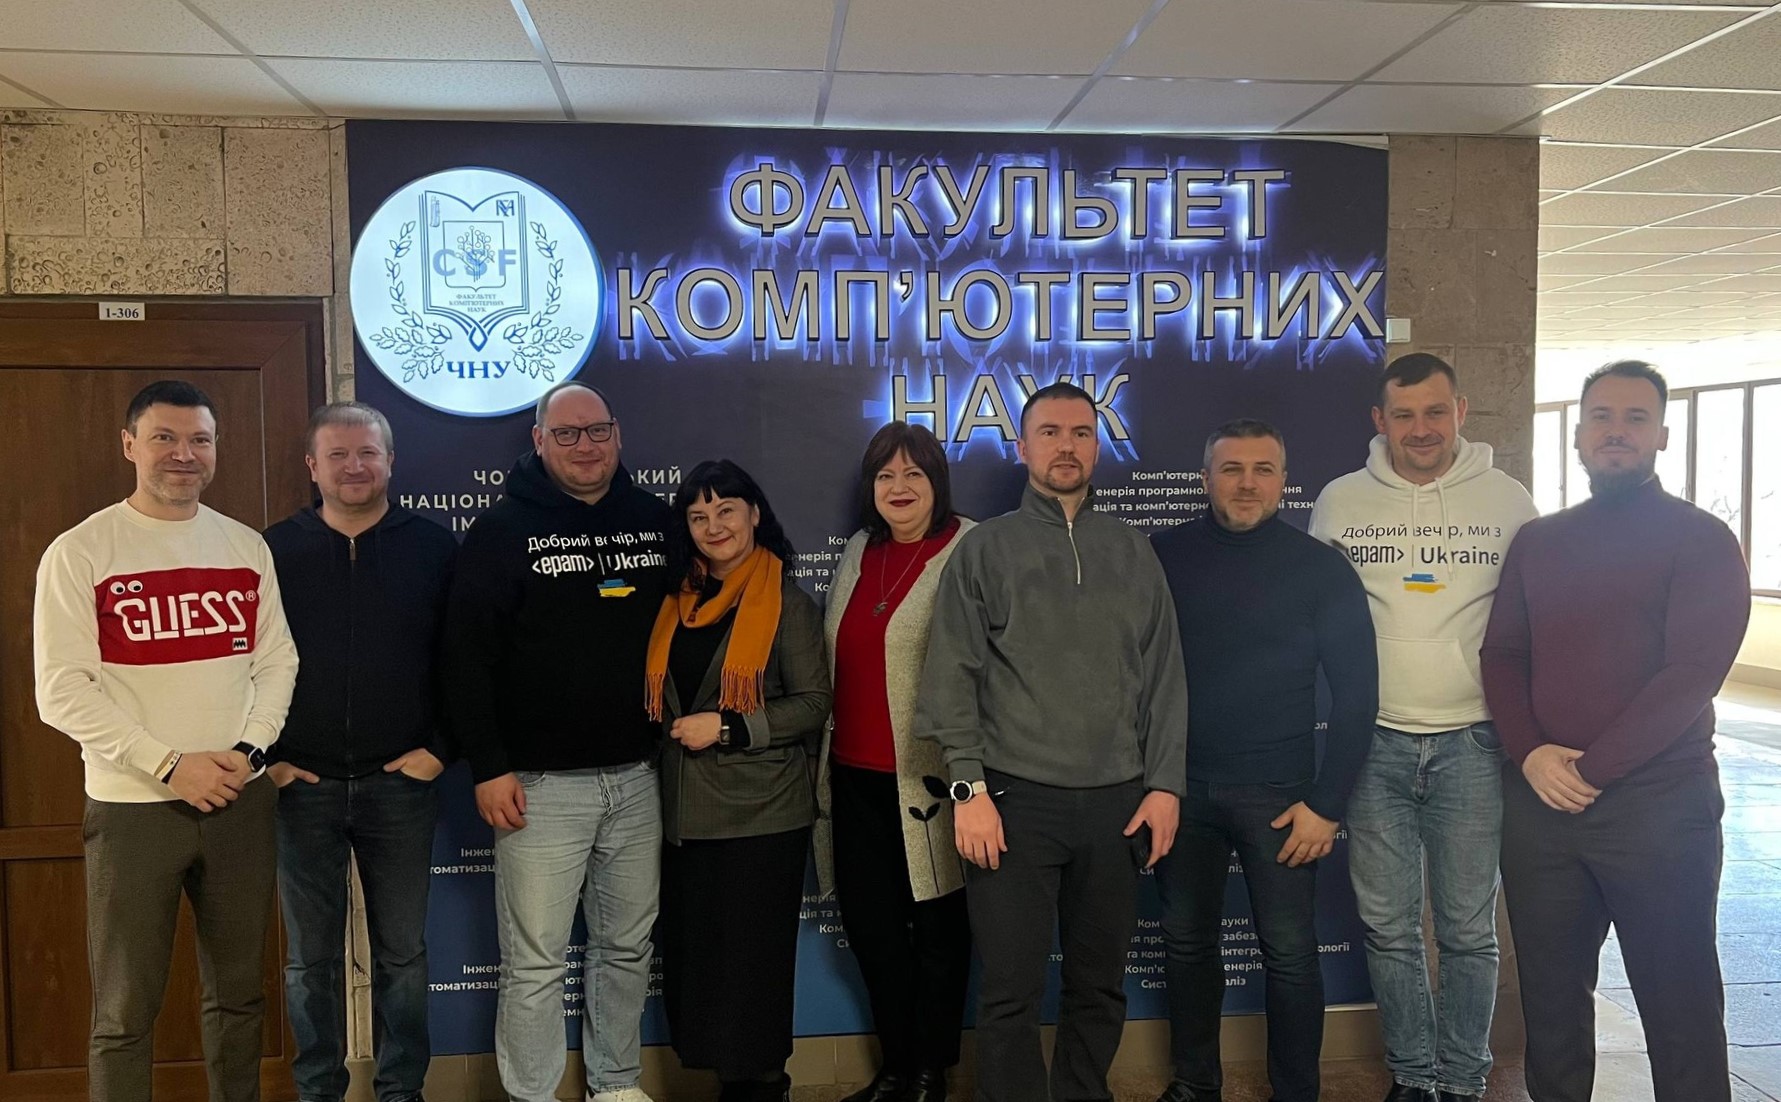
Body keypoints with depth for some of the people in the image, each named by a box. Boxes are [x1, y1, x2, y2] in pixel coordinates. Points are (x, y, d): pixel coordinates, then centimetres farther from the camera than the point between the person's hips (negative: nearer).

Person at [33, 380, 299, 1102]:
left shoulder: (246, 546, 8)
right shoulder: (79, 552, -5)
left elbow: (277, 660, 9)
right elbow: (62, 691, -10)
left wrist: (249, 750, -7)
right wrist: (170, 765, -15)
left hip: (241, 801, 4)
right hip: (132, 806, -3)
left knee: (238, 994, 14)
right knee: (125, 1014, 5)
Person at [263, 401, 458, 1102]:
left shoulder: (434, 548, 1)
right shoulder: (274, 550, 2)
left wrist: (441, 747, -4)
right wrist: (265, 757, -1)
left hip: (401, 782, 0)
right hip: (301, 786, 1)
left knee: (403, 953, 9)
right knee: (310, 957, 11)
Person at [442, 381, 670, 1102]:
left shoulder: (656, 521, 8)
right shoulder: (503, 529, -3)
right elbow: (467, 655, -7)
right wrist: (488, 767, -11)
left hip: (639, 776, 4)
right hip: (540, 782, -4)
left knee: (629, 946, 15)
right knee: (534, 961, 2)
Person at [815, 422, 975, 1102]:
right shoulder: (859, 553, 13)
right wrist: (827, 757, 20)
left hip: (929, 780, -6)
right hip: (856, 777, 7)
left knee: (937, 926, 8)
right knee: (869, 923, 13)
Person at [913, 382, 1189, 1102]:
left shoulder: (1132, 553, 12)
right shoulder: (984, 550, 4)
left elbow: (1165, 677, 11)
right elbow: (953, 678, -1)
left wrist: (1165, 783, 3)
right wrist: (969, 788, -8)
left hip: (1116, 801, 3)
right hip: (1015, 799, -3)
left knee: (1101, 986, 12)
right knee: (1011, 992, 0)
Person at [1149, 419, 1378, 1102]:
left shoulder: (1321, 569, -3)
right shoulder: (1163, 556, 2)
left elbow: (1356, 691, -3)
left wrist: (1327, 803, -7)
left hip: (1277, 794, -2)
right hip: (1181, 785, 2)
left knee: (1289, 952, 3)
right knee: (1186, 940, 12)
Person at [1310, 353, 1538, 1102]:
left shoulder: (1509, 501, 3)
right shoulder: (1339, 501, 3)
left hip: (1472, 745, 0)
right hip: (1372, 743, 1)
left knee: (1469, 929, 8)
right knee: (1388, 927, 9)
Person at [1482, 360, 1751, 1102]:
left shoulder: (1702, 540, -2)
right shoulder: (1537, 542, 12)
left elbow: (1692, 672, -12)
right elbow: (1501, 655, 8)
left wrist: (1589, 770, -15)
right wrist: (1531, 754, -9)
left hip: (1659, 803, -4)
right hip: (1538, 801, 4)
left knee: (1677, 1003, 6)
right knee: (1550, 989, 13)